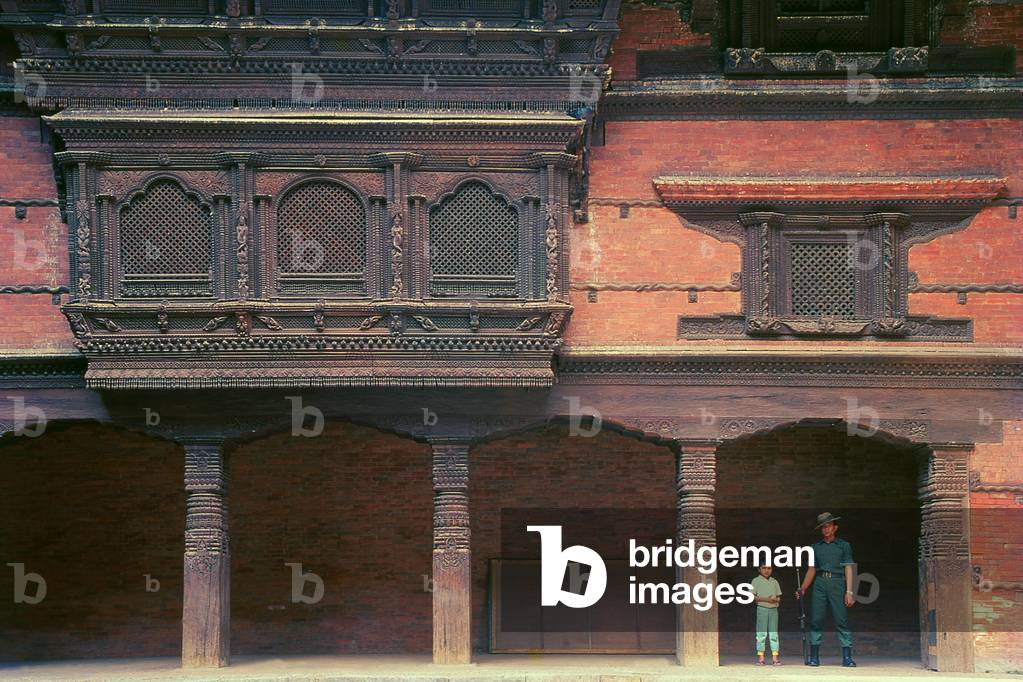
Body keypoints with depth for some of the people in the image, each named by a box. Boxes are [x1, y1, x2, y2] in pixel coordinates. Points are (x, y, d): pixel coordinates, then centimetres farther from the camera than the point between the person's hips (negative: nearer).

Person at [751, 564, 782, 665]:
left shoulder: (774, 582, 15)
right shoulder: (756, 581, 4)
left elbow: (779, 598, 16)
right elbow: (752, 596, -4)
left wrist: (775, 600, -8)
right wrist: (765, 599, -15)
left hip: (773, 609, 4)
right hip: (762, 608, -4)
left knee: (774, 633, 1)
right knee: (761, 633, -5)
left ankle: (775, 657, 1)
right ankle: (760, 657, -2)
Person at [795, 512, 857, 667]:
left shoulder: (844, 546, 11)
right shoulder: (816, 547, 18)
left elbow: (849, 569, 4)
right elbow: (811, 570, 18)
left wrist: (849, 592, -5)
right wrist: (802, 589, 7)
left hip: (837, 584, -3)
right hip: (820, 584, 3)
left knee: (842, 620, -8)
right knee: (816, 620, -4)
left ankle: (847, 657, -10)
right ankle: (814, 657, -1)